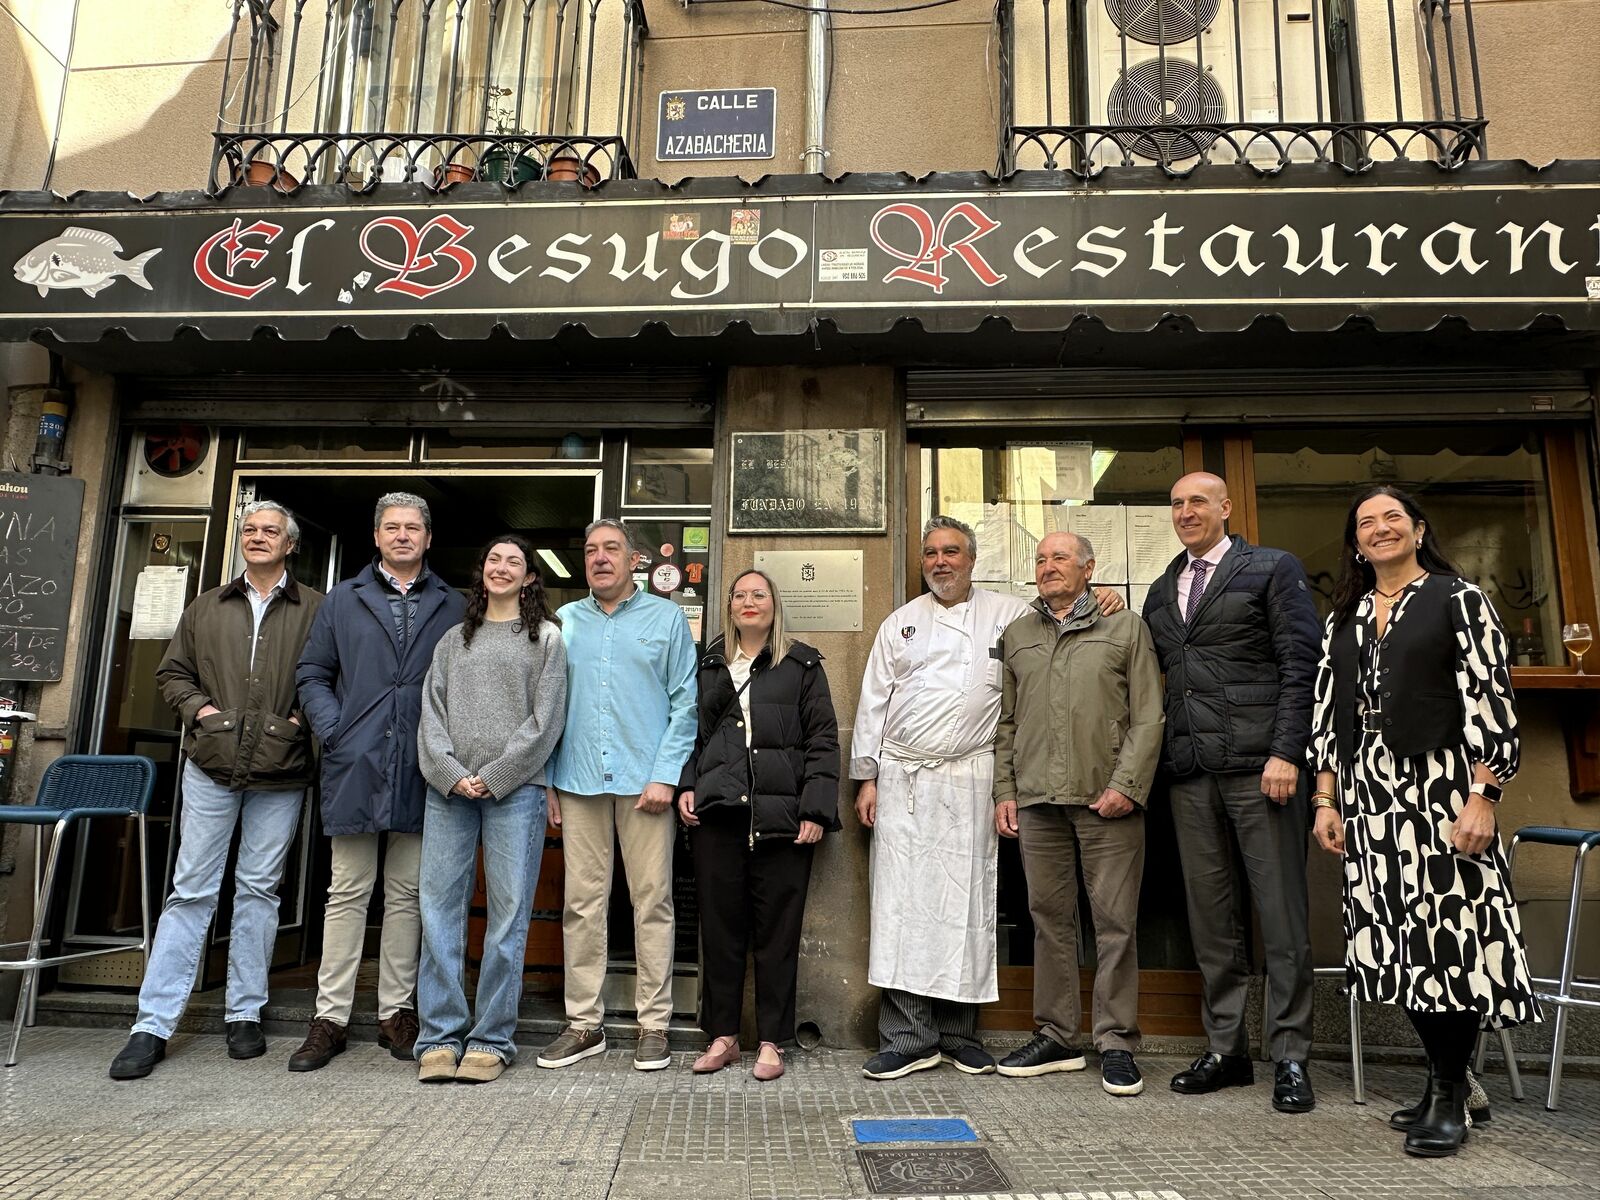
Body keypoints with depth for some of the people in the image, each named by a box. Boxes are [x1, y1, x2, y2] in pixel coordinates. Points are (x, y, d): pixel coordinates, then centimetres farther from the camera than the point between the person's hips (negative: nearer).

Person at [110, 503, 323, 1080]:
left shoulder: (315, 609, 3)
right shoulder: (207, 608, 13)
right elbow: (171, 672, 17)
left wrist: (304, 718, -10)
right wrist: (197, 707, 0)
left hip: (280, 774, -2)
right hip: (211, 769, 2)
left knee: (258, 889, 7)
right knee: (191, 890, 3)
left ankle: (244, 1014, 18)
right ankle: (153, 1025, 9)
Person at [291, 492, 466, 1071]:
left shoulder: (453, 607, 9)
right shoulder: (343, 600, 11)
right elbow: (312, 673, 11)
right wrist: (334, 730, -3)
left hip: (422, 769, 0)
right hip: (355, 766, 0)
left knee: (407, 893, 8)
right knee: (348, 891, 5)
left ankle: (396, 1011, 19)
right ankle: (331, 1016, 14)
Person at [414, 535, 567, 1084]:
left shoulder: (545, 637, 8)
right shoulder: (453, 639, 18)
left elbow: (546, 719, -1)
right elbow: (431, 713, 10)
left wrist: (494, 776, -9)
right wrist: (451, 773, -6)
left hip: (514, 789, -3)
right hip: (448, 789, 3)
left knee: (509, 911, -2)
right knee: (439, 906, 1)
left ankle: (491, 1039, 7)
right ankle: (440, 1037, 9)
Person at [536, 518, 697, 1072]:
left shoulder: (666, 617, 7)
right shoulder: (564, 622, 14)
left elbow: (685, 703, 2)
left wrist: (666, 775, -8)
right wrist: (546, 779, 5)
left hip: (645, 781, -2)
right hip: (578, 782, 3)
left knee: (652, 902, 1)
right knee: (582, 903, 5)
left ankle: (654, 1025, 11)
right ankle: (584, 1023, 17)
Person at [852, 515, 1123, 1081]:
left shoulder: (1008, 615, 10)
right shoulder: (901, 622, 14)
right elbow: (874, 703, 12)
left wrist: (1099, 598, -4)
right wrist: (866, 777, 5)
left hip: (970, 780, -1)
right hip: (902, 778, 1)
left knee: (967, 903, 3)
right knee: (902, 903, -2)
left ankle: (959, 1034, 16)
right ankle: (908, 1039, 6)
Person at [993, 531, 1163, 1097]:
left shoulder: (1125, 627, 6)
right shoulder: (1016, 636, 16)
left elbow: (1148, 716, 0)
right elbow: (1007, 721, 16)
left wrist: (1127, 785, -10)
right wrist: (1004, 790, 8)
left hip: (1108, 799, -3)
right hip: (1037, 799, 3)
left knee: (1115, 921, 0)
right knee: (1049, 918, 8)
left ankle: (1117, 1043, 11)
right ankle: (1057, 1037, 19)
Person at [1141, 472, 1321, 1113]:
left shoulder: (1274, 568, 3)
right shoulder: (1162, 591, 19)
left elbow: (1300, 667, -4)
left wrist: (1286, 752, -12)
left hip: (1258, 766, -5)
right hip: (1190, 772, 5)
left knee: (1281, 914, 0)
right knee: (1211, 916, 8)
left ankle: (1289, 1057, 10)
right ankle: (1226, 1049, 18)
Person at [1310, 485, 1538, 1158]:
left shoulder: (1458, 599, 1)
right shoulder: (1344, 617, 15)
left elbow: (1491, 701, -6)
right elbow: (1327, 714, 12)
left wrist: (1482, 798, -14)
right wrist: (1327, 801, 6)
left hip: (1440, 784, -5)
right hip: (1367, 793, 5)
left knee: (1447, 935, -3)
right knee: (1399, 942, 7)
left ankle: (1450, 1099, 10)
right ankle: (1443, 1079, 21)